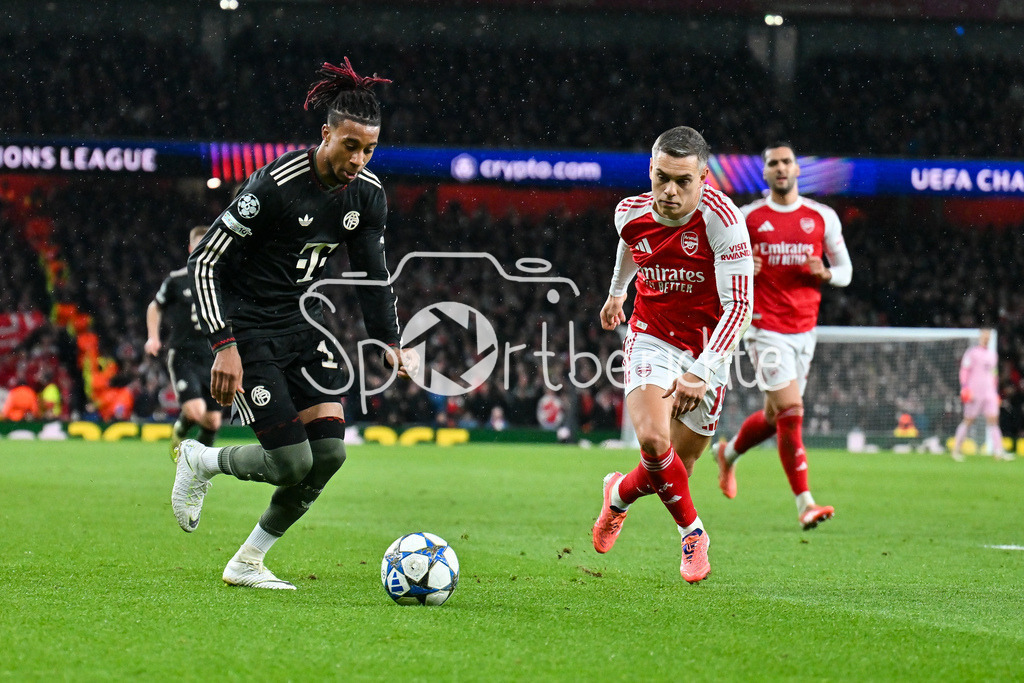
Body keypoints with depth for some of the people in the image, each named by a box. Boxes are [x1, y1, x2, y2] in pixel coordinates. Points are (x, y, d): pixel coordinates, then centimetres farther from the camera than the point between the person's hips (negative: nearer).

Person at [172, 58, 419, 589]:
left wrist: (389, 342, -2)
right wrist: (224, 346, -27)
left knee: (330, 450, -7)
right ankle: (199, 462, 19)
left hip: (304, 325, 7)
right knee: (292, 462, -13)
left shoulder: (367, 193, -3)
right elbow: (203, 261, -21)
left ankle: (247, 564, 10)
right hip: (248, 327, -7)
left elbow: (373, 273, 11)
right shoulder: (275, 185, -24)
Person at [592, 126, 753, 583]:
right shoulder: (631, 213, -11)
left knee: (681, 462, 7)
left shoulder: (721, 219, -24)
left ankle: (621, 493, 40)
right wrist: (616, 290, 35)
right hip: (651, 337, 1)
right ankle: (692, 532, 2)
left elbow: (738, 307, -25)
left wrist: (701, 373, -33)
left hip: (706, 348, -1)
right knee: (653, 439, -23)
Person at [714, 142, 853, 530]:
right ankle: (804, 503, -13)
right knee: (791, 410, -16)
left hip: (804, 329, 4)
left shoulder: (822, 217, 6)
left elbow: (845, 271, 10)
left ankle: (729, 453, 43)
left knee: (776, 416, 13)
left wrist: (824, 273, -12)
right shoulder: (746, 218, 0)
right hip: (765, 328, -4)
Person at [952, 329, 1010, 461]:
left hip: (990, 394, 6)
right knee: (968, 421, -1)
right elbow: (964, 372, -7)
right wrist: (965, 389, -17)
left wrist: (996, 392, 23)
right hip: (974, 394, -6)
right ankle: (956, 449, 10)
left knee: (993, 420, -5)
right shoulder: (972, 353, -3)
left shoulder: (992, 354, 18)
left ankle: (998, 451, -10)